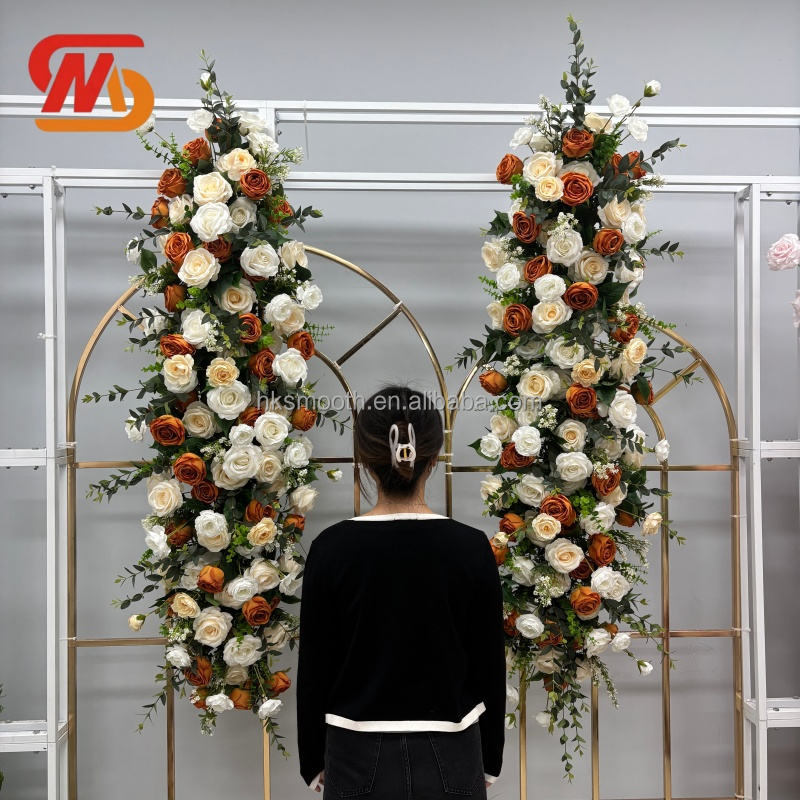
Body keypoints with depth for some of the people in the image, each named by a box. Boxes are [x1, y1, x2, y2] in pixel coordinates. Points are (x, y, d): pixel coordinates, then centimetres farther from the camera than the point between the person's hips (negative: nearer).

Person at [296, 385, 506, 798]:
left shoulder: (332, 549, -10)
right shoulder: (471, 548, -9)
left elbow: (313, 669, -3)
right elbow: (490, 669, -2)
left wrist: (314, 763, 10)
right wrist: (489, 762, 12)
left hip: (359, 763, 0)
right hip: (449, 764, 0)